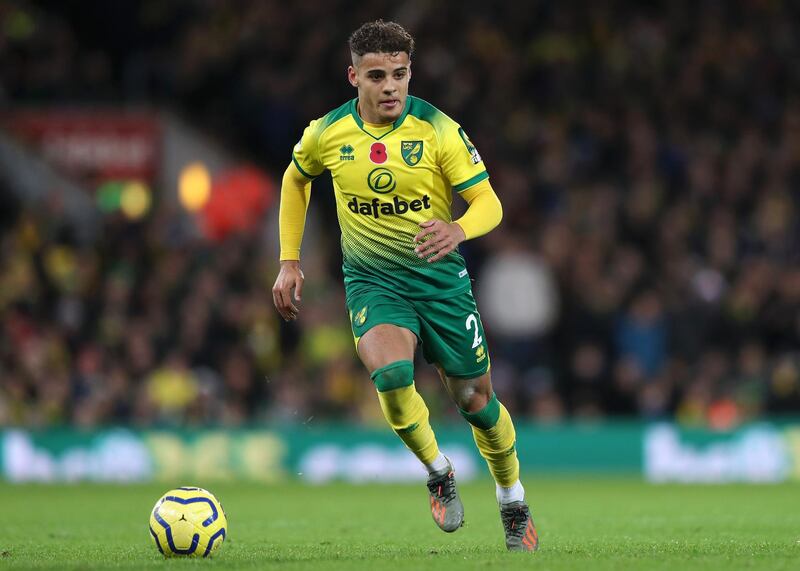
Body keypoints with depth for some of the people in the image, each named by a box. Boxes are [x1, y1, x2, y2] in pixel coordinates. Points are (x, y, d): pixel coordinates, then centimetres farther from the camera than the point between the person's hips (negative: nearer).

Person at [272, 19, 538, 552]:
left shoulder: (438, 130, -12)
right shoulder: (327, 134, -5)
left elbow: (489, 203, -12)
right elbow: (296, 179, 17)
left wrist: (459, 229, -35)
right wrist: (289, 261, 13)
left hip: (440, 277, 0)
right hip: (372, 281, 0)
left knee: (475, 400, 6)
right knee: (391, 373, -28)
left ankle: (513, 501, 33)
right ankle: (439, 473, -1)